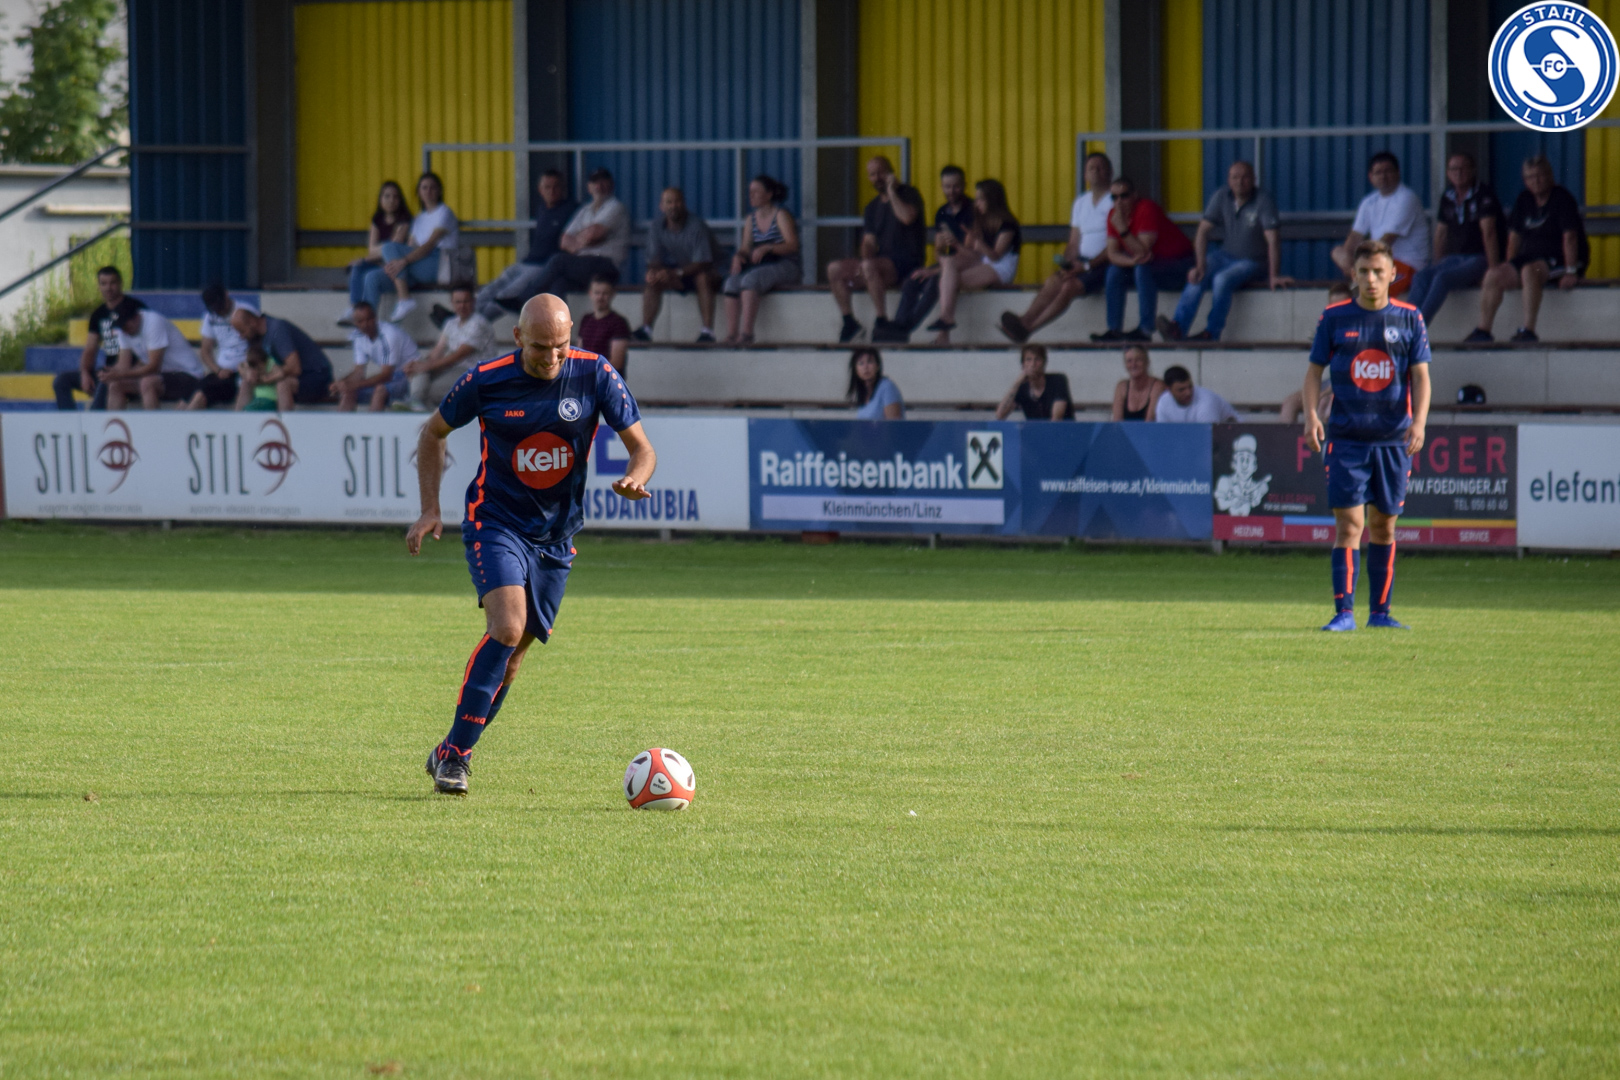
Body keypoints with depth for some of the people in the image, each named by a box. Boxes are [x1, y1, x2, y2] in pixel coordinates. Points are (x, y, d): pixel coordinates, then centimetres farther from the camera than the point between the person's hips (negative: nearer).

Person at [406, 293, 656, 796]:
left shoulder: (595, 376, -9)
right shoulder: (487, 381, -11)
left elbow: (641, 447, -5)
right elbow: (433, 432, 6)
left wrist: (636, 477, -29)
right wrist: (430, 509, -1)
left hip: (556, 535, 3)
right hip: (496, 523, -3)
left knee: (515, 650, 6)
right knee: (507, 628, -24)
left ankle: (450, 753, 23)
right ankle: (455, 753, -18)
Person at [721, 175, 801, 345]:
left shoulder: (781, 215, -4)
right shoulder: (751, 218, 16)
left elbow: (792, 245, -14)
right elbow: (746, 247, 13)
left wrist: (767, 248, -26)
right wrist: (738, 256, -11)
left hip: (786, 266, -6)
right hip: (759, 266, 6)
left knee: (751, 279, -34)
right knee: (732, 282, -24)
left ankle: (746, 332, -39)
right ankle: (731, 334, -33)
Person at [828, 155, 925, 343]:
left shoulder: (908, 194, -1)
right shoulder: (873, 207, 20)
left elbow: (907, 217, -23)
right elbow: (869, 241, 16)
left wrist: (891, 191, -13)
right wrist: (866, 258, -6)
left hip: (906, 263, -7)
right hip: (881, 262, 7)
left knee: (869, 266, -37)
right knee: (835, 269, -10)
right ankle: (849, 322, -6)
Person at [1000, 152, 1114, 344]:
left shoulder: (1114, 201, -4)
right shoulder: (1081, 202, 20)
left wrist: (1087, 266, -18)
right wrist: (1067, 263, -2)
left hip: (1104, 264, -6)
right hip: (1082, 262, 6)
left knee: (1070, 286, -29)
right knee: (1053, 282, -24)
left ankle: (1026, 328, -38)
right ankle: (1024, 321, -41)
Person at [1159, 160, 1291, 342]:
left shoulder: (1263, 199, -17)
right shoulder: (1221, 197, -4)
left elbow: (1273, 239, -22)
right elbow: (1203, 231, -7)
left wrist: (1274, 276, -28)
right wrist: (1200, 265, -20)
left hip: (1253, 261, -4)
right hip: (1226, 255, 4)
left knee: (1222, 280, -32)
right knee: (1196, 279, -24)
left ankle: (1212, 333, -26)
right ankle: (1178, 327, -36)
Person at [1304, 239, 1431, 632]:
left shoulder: (1409, 319, 4)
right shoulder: (1334, 318, 2)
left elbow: (1420, 375, 3)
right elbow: (1314, 370, 6)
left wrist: (1419, 420, -13)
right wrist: (1311, 415, -10)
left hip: (1393, 438, 1)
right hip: (1346, 436, -1)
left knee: (1384, 526, 8)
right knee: (1349, 524, -10)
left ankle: (1380, 611, 18)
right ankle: (1344, 611, -10)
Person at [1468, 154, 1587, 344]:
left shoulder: (1561, 198, -10)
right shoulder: (1524, 200, 11)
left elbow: (1570, 237, -17)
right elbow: (1515, 235, 14)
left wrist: (1571, 272, -24)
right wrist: (1508, 268, 5)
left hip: (1560, 259, -7)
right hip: (1531, 256, 7)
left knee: (1530, 270, -38)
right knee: (1493, 275, -13)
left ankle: (1529, 330, -40)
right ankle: (1483, 330, -14)